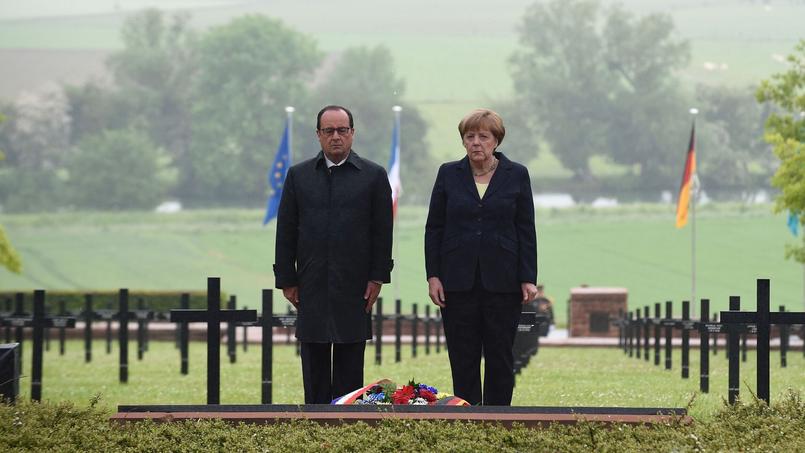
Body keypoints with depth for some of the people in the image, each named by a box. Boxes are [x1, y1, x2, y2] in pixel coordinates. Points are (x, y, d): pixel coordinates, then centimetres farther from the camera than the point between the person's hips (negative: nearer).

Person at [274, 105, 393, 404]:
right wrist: (287, 280, 2)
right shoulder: (299, 175, 9)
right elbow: (285, 232, 7)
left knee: (350, 365, 1)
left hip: (354, 286, -2)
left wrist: (377, 278, -4)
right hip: (312, 287, 2)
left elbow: (382, 232, 2)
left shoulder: (374, 176, 4)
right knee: (314, 364, 3)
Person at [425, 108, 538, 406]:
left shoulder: (516, 175, 3)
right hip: (458, 281, 1)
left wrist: (528, 278, -4)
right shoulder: (449, 174, 5)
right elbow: (434, 228, 6)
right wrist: (433, 275, -2)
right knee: (463, 358, 1)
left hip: (502, 280, -1)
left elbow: (526, 230, 2)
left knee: (500, 356, 3)